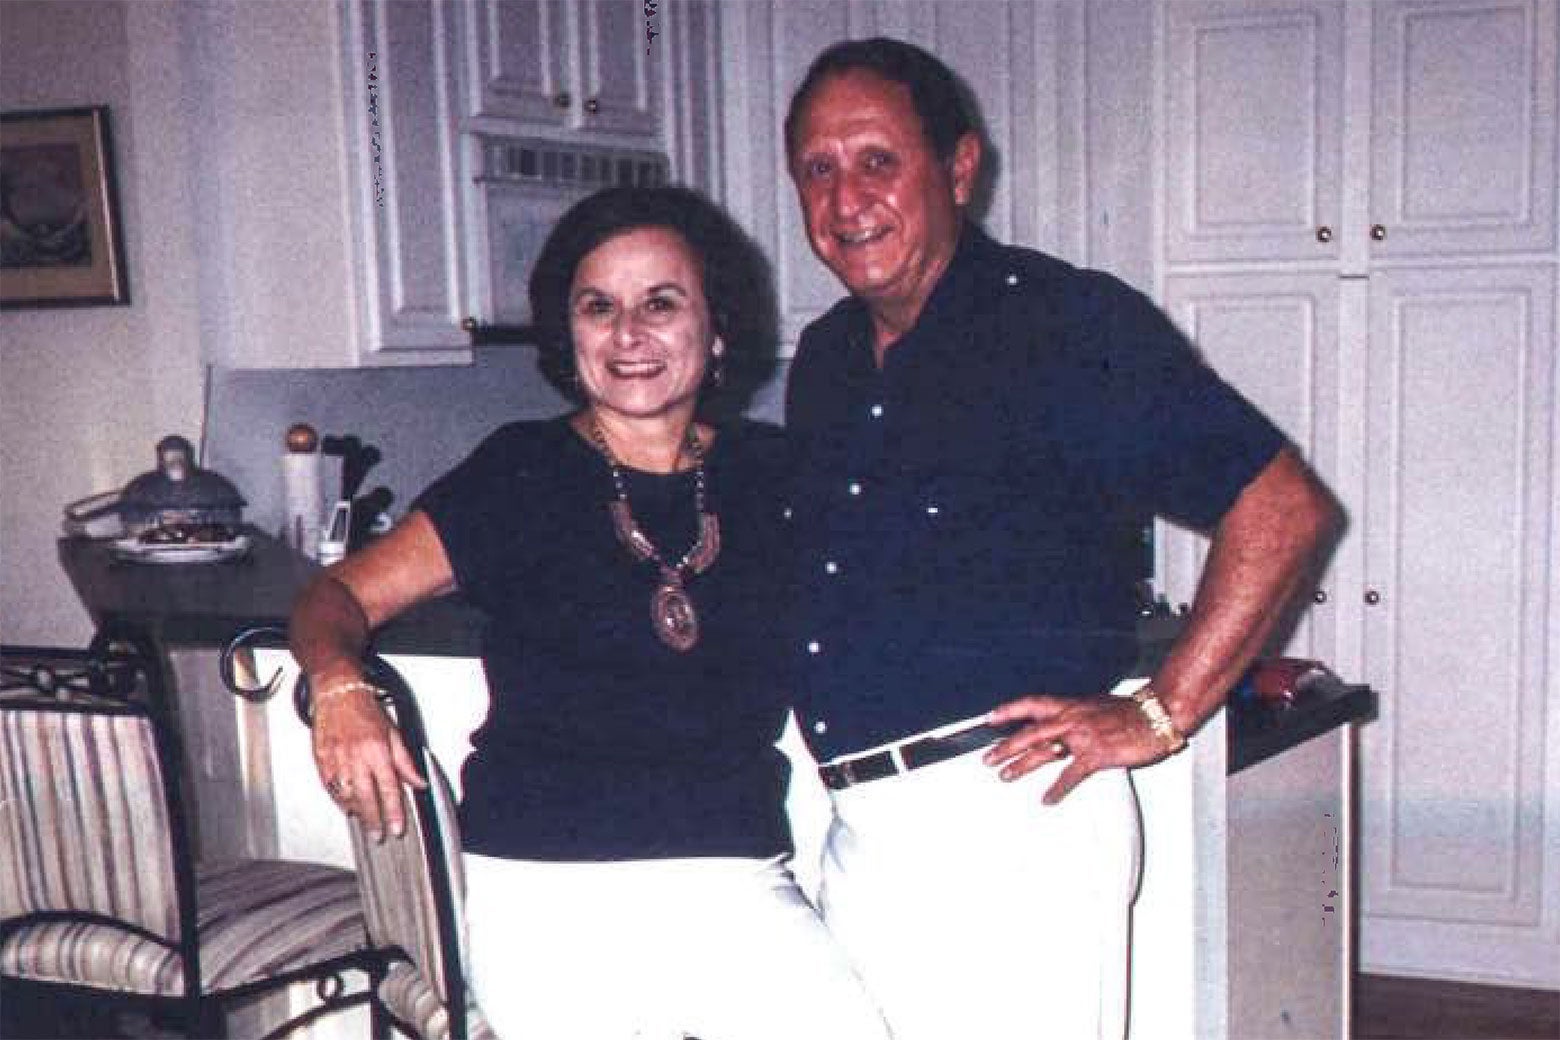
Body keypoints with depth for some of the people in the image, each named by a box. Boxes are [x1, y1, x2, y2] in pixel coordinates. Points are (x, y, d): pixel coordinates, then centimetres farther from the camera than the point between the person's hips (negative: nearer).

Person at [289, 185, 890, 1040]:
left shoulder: (769, 474, 10)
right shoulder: (523, 474, 5)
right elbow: (340, 595, 6)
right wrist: (339, 688, -15)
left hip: (735, 881, 1)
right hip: (545, 894, -1)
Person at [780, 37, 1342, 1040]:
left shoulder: (1071, 324, -8)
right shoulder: (823, 363, 14)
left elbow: (1284, 508, -11)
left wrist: (1160, 714, -11)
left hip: (1016, 819, -7)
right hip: (858, 833, 7)